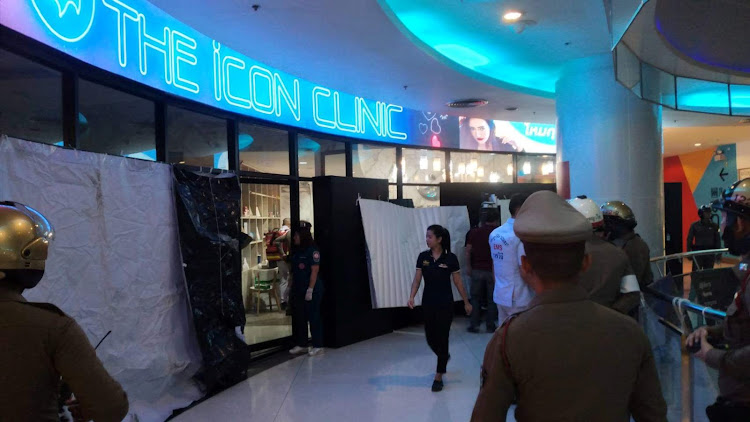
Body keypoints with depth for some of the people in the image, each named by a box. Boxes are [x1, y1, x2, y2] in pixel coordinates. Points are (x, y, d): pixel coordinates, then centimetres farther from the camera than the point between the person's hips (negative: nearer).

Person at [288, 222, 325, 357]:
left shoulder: (312, 250, -13)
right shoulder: (296, 251, 10)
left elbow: (315, 271, -16)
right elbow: (294, 271, 15)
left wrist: (310, 290, -19)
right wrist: (290, 286, 10)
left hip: (312, 290, -8)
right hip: (298, 289, 8)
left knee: (313, 317, 0)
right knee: (298, 317, 11)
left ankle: (317, 346, 10)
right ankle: (301, 344, 22)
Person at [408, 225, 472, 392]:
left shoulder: (451, 258, -10)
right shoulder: (423, 257, -1)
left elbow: (458, 282, -3)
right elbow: (417, 279, -1)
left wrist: (466, 302, 3)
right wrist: (412, 297, -16)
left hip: (445, 304, -4)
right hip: (428, 303, 4)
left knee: (442, 337, 0)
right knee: (430, 337, 10)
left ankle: (438, 376, 11)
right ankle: (444, 356, 44)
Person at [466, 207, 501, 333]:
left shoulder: (474, 232, 2)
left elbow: (467, 251, 2)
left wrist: (469, 266, 10)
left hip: (477, 269, 2)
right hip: (492, 270, -2)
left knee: (476, 298, 11)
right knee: (492, 299, 8)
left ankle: (474, 325, 10)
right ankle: (491, 325, 11)